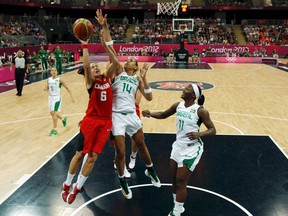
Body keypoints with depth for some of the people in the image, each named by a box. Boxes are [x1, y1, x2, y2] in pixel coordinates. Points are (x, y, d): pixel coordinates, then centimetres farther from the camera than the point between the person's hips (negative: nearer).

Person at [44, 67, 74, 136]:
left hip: (57, 97, -6)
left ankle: (54, 130, 1)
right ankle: (63, 119, 43)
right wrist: (46, 89, -9)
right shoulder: (48, 80, 3)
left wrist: (71, 96, -7)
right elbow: (47, 88, 16)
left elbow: (67, 88, -4)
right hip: (50, 97, 6)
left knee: (54, 113, -10)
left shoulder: (59, 80, -9)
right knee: (52, 113, 14)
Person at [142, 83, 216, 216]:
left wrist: (199, 134, -34)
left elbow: (212, 130, -15)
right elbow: (163, 115, 13)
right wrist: (150, 114, -6)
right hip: (178, 146, 7)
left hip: (191, 149, -6)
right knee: (175, 180, 16)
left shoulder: (200, 111, -18)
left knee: (180, 182, 1)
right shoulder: (178, 105, -1)